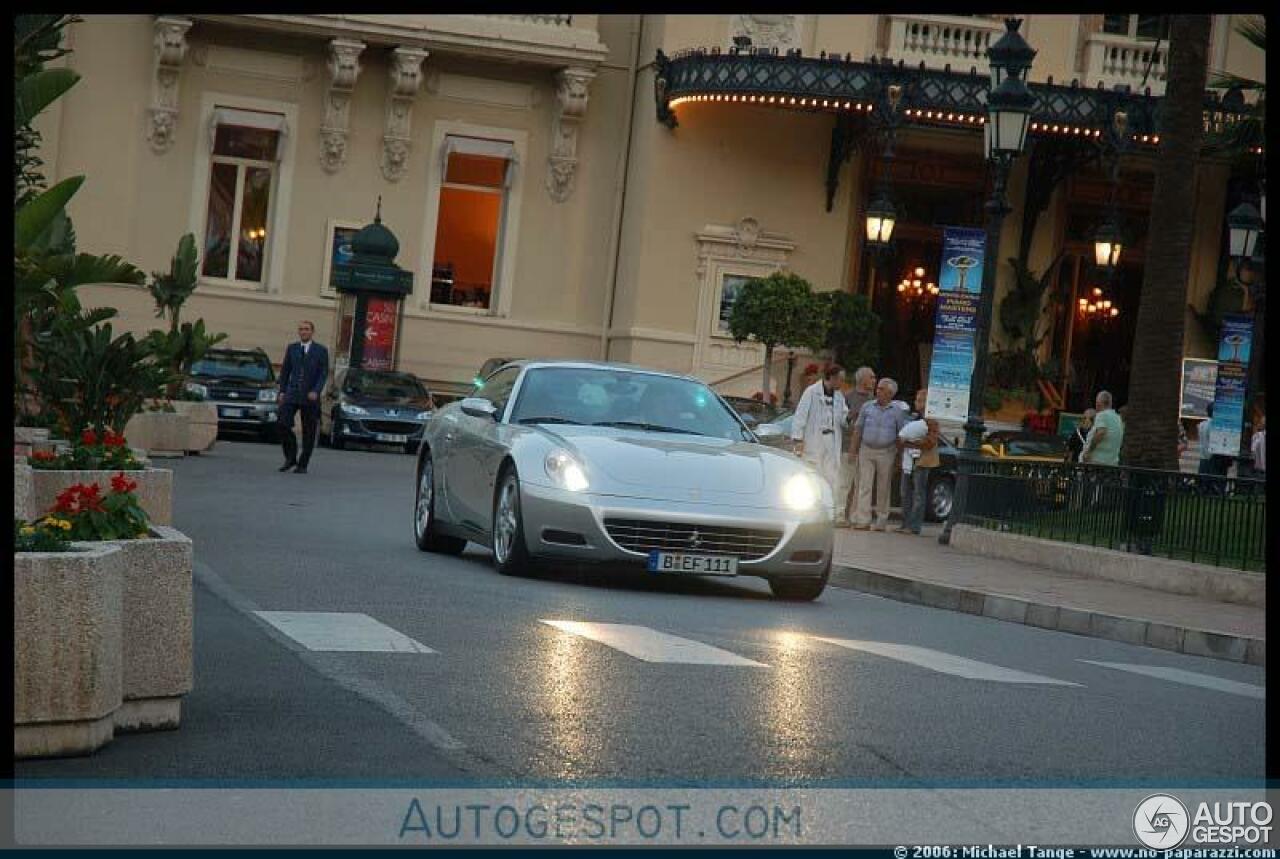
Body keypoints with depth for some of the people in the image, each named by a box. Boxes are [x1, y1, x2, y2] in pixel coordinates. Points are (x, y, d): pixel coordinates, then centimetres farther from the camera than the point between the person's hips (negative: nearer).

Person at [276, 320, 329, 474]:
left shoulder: (321, 351, 2)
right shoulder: (291, 348, 10)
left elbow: (323, 373, -4)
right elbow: (285, 371, 13)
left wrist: (316, 391, -17)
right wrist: (282, 392, 4)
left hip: (310, 397, -2)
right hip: (292, 394, 2)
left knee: (308, 432, 1)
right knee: (283, 424, -14)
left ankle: (303, 465, 10)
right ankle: (290, 458, 3)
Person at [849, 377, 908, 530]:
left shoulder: (898, 411, 0)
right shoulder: (867, 407, 5)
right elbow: (858, 429, 10)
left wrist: (898, 453, -2)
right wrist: (854, 448, 4)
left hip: (886, 453, -1)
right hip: (866, 450, 1)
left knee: (883, 488, 6)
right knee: (864, 486, -5)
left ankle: (881, 521, 14)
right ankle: (862, 520, -8)